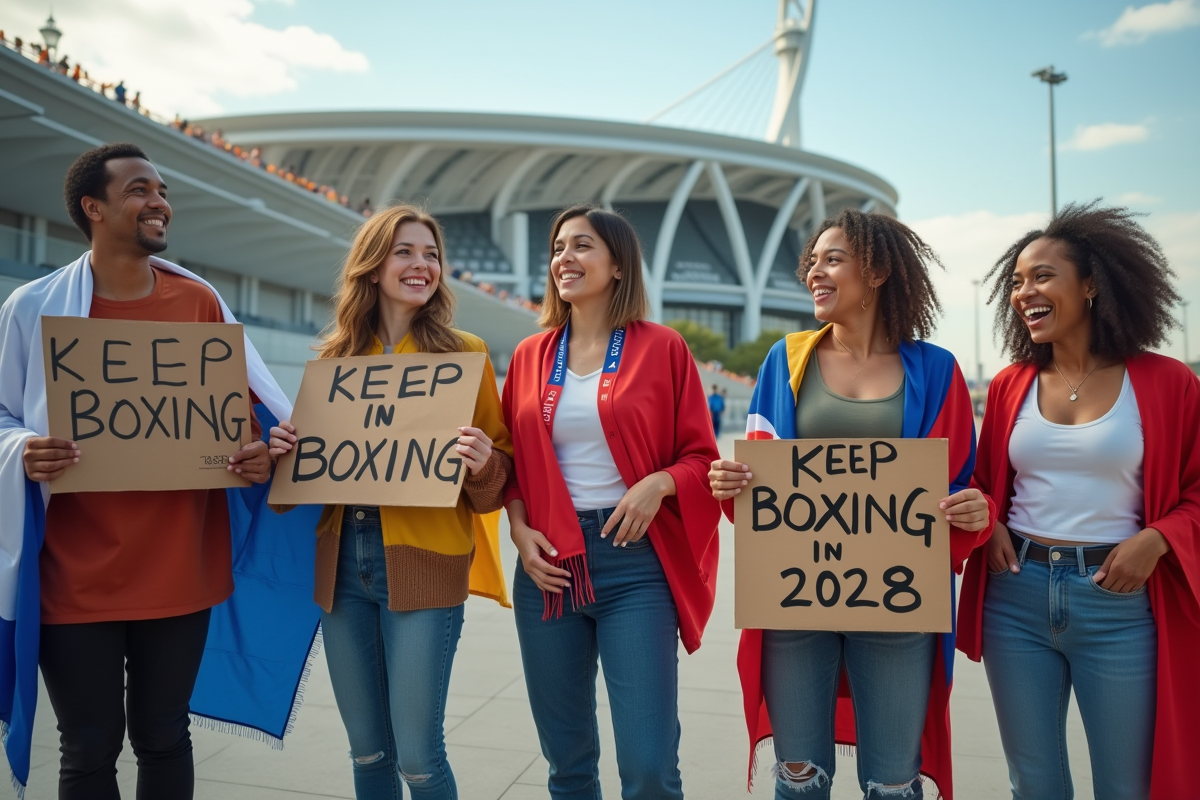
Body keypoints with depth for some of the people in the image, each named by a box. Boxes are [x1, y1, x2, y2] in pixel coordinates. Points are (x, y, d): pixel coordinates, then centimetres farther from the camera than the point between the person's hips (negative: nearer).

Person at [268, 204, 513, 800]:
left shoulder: (462, 352, -1)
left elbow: (498, 471, 0)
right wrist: (286, 448, -2)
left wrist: (482, 463, -22)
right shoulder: (335, 357, 9)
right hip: (343, 560, 4)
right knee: (366, 751, 15)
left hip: (423, 562, -4)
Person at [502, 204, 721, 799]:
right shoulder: (530, 356, 10)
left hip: (635, 560, -3)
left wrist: (658, 483, -17)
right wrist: (518, 526, -2)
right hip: (549, 564, 3)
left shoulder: (661, 348, 1)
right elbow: (511, 459, 14)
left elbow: (700, 456, 2)